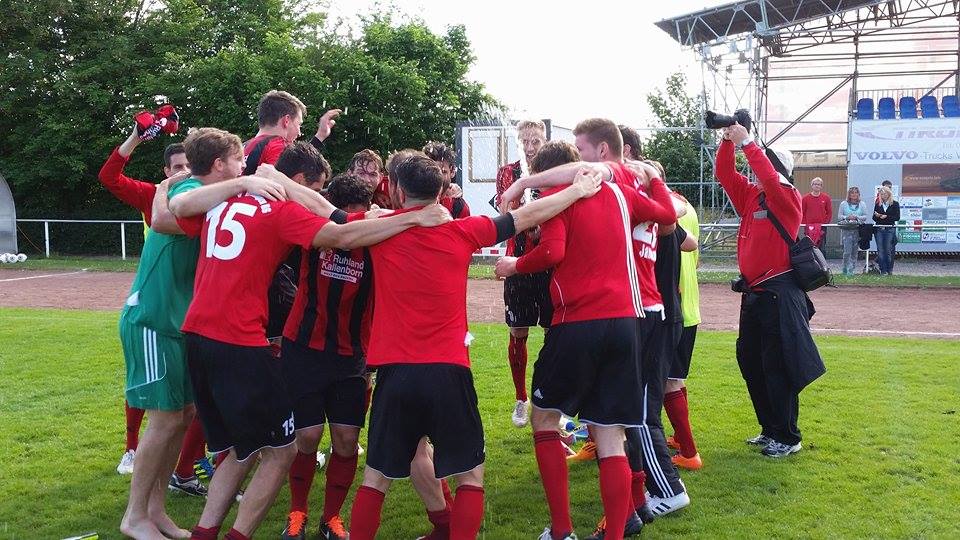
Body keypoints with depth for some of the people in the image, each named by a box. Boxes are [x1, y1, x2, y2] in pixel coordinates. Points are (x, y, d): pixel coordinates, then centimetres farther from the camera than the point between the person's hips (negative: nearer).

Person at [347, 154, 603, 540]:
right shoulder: (462, 231, 1)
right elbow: (528, 216, 11)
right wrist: (580, 189, 23)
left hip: (394, 371, 1)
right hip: (448, 372, -1)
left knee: (377, 475, 15)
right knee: (470, 475, 13)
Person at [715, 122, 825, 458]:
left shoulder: (788, 198, -8)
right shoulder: (750, 196, 11)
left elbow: (769, 178, -26)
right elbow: (725, 174, 8)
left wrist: (747, 143, -22)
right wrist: (728, 140, -4)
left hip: (778, 295, -8)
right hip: (753, 293, 8)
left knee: (777, 367, -4)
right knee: (750, 362, 13)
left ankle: (788, 438, 8)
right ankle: (770, 430, 25)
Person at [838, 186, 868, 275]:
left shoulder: (862, 204, 10)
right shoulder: (843, 204, 6)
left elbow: (865, 216, 6)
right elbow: (839, 216, 5)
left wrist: (857, 217, -11)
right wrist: (847, 217, -13)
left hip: (857, 230, 2)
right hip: (846, 230, -2)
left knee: (854, 251, 4)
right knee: (847, 251, -10)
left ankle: (851, 270, 11)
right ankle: (846, 269, 0)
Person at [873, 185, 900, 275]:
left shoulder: (895, 204, 2)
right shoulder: (878, 204, 11)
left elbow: (897, 217, -4)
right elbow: (874, 218, 10)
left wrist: (886, 216, -15)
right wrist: (876, 216, -11)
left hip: (890, 230, -3)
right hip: (879, 230, 3)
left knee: (888, 250, -2)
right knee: (880, 251, 1)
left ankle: (889, 270, 7)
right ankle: (883, 270, 5)